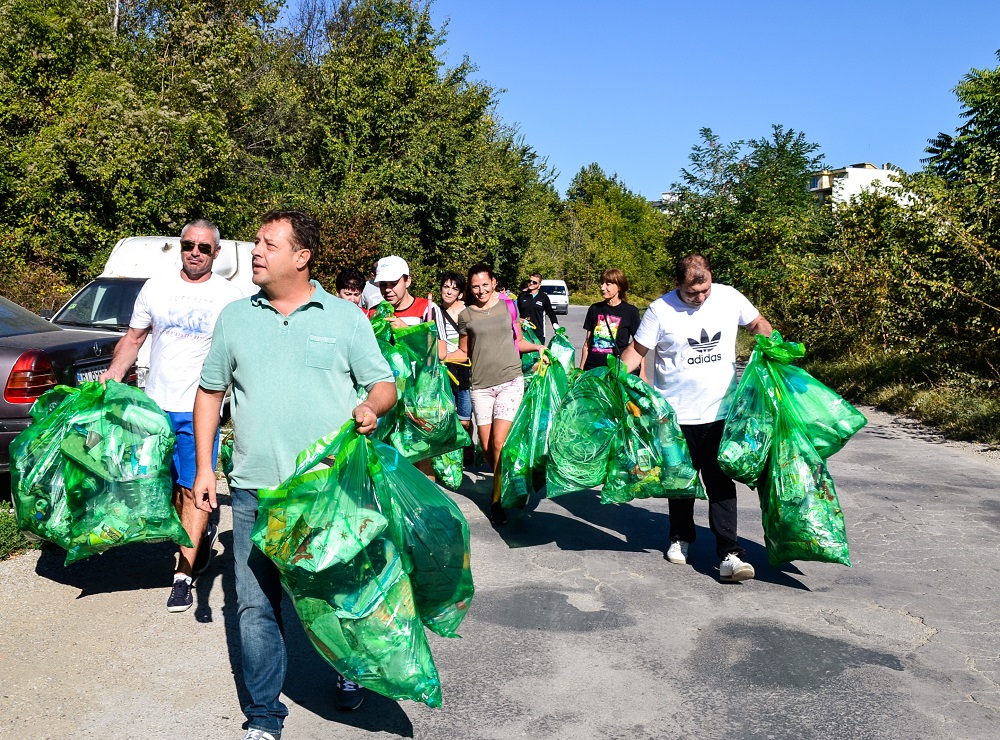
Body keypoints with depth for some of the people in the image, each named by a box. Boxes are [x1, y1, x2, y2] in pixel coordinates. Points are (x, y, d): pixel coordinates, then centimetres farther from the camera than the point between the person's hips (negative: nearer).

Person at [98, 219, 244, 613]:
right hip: (156, 404, 3)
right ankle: (201, 533, 38)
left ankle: (183, 575, 1)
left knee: (193, 488, -5)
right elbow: (134, 338, 13)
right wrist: (113, 373, -3)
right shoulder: (156, 288, 6)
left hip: (200, 409, -3)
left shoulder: (229, 296, -1)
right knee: (169, 486, 12)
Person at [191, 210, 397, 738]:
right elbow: (209, 391, 15)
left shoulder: (345, 317, 1)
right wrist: (204, 466, 8)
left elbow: (384, 385, 3)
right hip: (255, 493, 2)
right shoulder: (235, 317, 9)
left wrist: (371, 406, -21)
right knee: (256, 605, 4)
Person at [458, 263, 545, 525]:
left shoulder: (507, 306, 8)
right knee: (487, 447, 2)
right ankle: (503, 481, 27)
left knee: (499, 443, -12)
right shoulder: (466, 315, 7)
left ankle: (497, 499, -1)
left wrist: (538, 347, 2)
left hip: (510, 381, -1)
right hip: (481, 385, 2)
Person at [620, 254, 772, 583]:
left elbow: (758, 324, 13)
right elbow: (636, 350, -2)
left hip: (721, 411, 0)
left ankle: (729, 554, 0)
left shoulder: (730, 298, -2)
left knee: (721, 484, -2)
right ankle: (681, 538, 35)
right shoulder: (660, 310, -8)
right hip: (677, 414, 0)